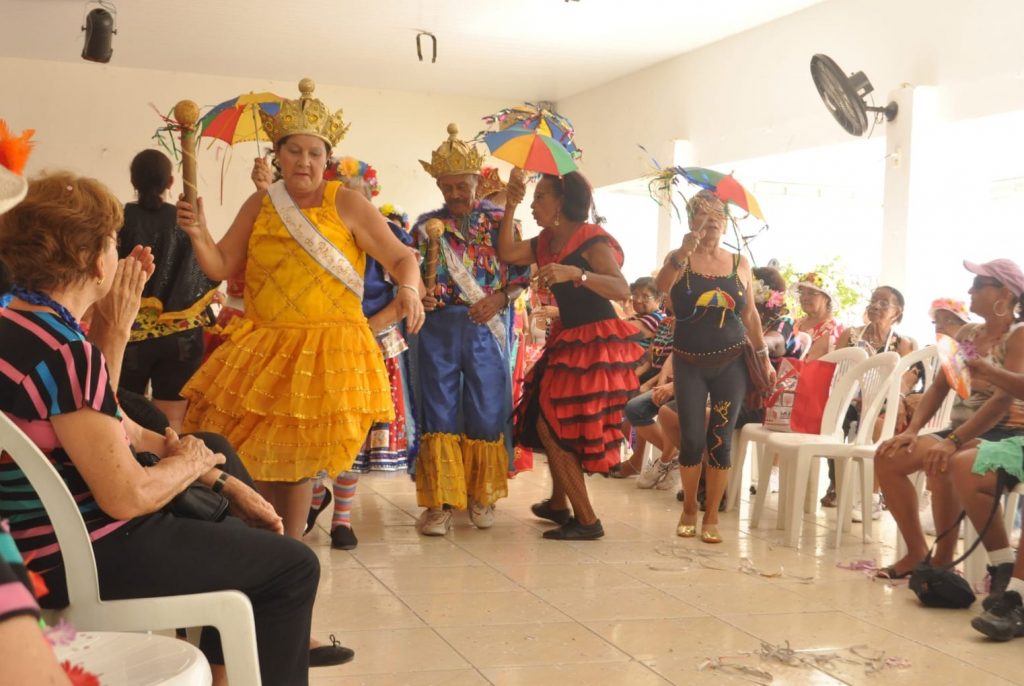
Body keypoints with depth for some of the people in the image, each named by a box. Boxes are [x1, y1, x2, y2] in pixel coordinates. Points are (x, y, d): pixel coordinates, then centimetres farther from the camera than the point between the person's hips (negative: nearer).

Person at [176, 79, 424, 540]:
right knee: (253, 453, 3)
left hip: (327, 351, -3)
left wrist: (409, 290, -25)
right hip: (262, 347, 4)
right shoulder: (260, 205, 9)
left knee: (296, 458, -1)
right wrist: (198, 234, -8)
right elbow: (221, 266, 11)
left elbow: (401, 259, -3)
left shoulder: (347, 204, -2)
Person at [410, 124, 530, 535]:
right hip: (439, 326, 1)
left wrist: (499, 298, -13)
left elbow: (521, 272, 3)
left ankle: (481, 496, 19)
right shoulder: (427, 224, 9)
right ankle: (440, 501, 6)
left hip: (486, 328, -1)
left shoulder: (499, 221, 4)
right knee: (440, 413, 0)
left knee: (485, 413, 4)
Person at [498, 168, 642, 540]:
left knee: (553, 428, -9)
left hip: (596, 344, -9)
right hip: (568, 340, 9)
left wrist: (575, 273, -39)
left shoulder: (591, 239, -15)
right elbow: (506, 252, 0)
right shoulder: (546, 243, 10)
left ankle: (587, 520, -2)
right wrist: (510, 205, -2)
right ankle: (559, 504, 33)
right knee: (548, 425, 17)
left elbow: (622, 289, -27)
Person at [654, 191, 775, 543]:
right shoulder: (680, 258, -1)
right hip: (690, 363, -1)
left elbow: (750, 314, 11)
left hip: (731, 362, 1)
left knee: (720, 440, 1)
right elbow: (661, 286, -22)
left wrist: (764, 357, 10)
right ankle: (688, 510, 20)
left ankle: (711, 517, 12)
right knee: (691, 438, -1)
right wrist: (683, 255, -36)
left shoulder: (740, 263, 5)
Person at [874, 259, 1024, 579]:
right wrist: (911, 430, -4)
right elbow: (939, 387, 12)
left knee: (939, 463, -36)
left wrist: (953, 441, -29)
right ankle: (917, 552, -1)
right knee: (887, 456, -10)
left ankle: (943, 560, -21)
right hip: (962, 433, 8)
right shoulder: (967, 333, 13)